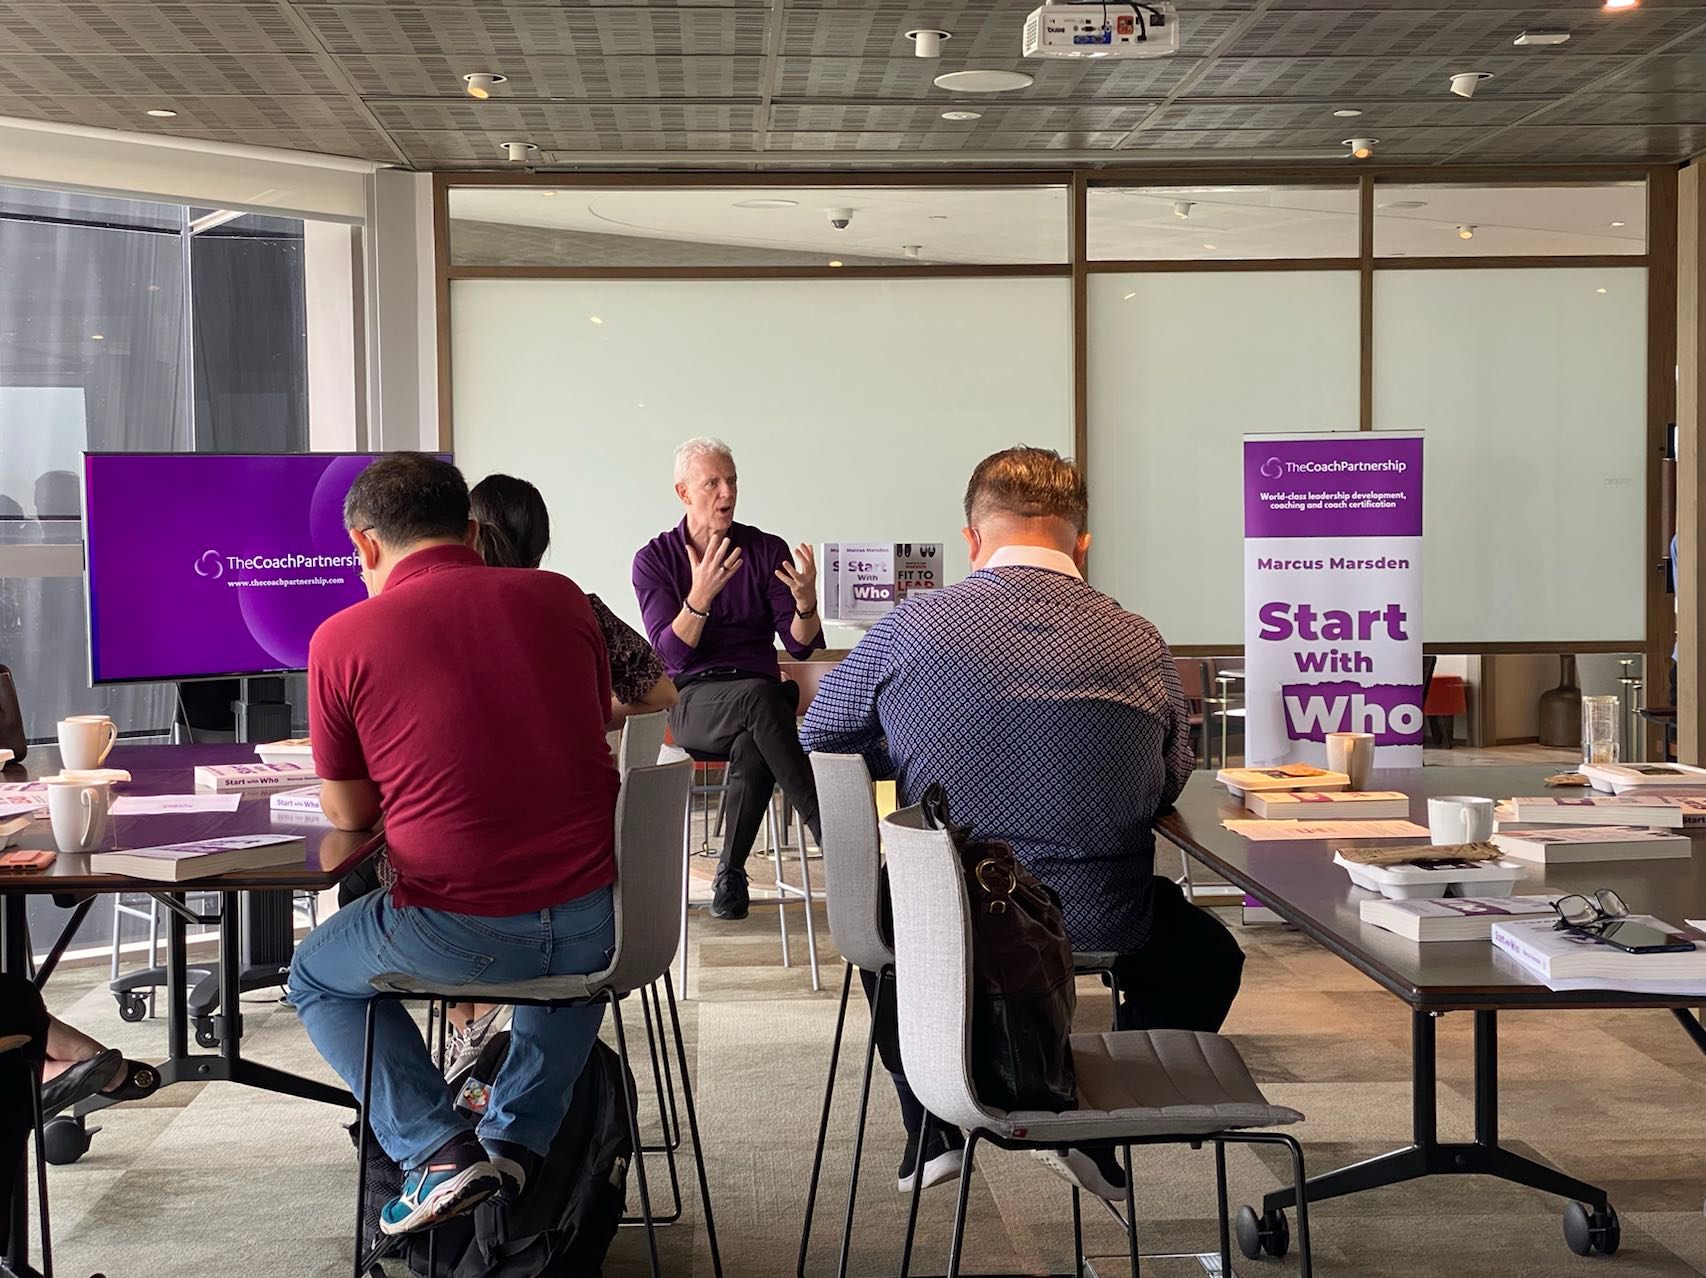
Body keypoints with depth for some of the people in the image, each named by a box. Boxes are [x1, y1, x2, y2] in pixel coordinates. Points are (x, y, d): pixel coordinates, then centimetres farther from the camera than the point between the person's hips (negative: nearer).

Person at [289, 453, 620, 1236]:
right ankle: (518, 1140, 30)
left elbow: (348, 813, 5)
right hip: (598, 922, 4)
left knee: (317, 979, 28)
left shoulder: (341, 639, -5)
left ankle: (435, 1150, 12)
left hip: (457, 935, -3)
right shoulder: (560, 599, 4)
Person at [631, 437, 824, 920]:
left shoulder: (768, 551, 6)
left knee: (753, 747, -37)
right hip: (692, 702, -1)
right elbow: (671, 652, -8)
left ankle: (731, 873, -21)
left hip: (759, 694, 1)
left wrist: (806, 603, -21)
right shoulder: (655, 559, 4)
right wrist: (701, 594, -25)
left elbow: (800, 646, 1)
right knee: (761, 696, -36)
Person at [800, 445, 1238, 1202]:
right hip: (1102, 919, 0)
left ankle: (932, 1135, 36)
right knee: (1206, 953, 31)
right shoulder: (1140, 645, -5)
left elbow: (818, 738, 8)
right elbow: (1170, 784, 9)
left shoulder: (909, 628, -7)